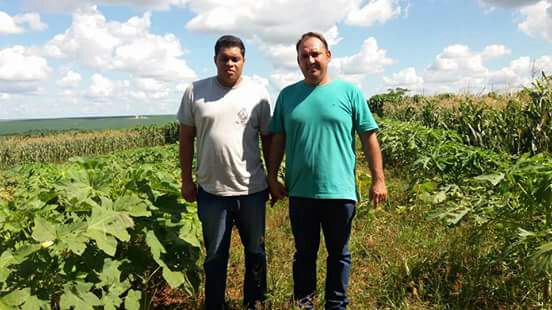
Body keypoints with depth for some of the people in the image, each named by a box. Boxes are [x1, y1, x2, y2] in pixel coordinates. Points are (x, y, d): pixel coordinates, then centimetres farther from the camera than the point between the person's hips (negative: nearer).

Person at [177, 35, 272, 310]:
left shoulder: (258, 93, -1)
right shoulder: (195, 92, 0)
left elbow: (267, 139, 4)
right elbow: (186, 138, 5)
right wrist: (186, 180, 4)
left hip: (252, 189, 1)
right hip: (211, 190, 0)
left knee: (255, 252, 16)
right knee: (215, 257, 13)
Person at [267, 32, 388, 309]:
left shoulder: (349, 92, -1)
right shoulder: (287, 95, 5)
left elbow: (369, 138, -1)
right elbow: (277, 141, 7)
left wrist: (378, 180, -4)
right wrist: (272, 178, 4)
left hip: (339, 191, -1)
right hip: (299, 192, 2)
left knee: (338, 254, 14)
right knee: (304, 253, 16)